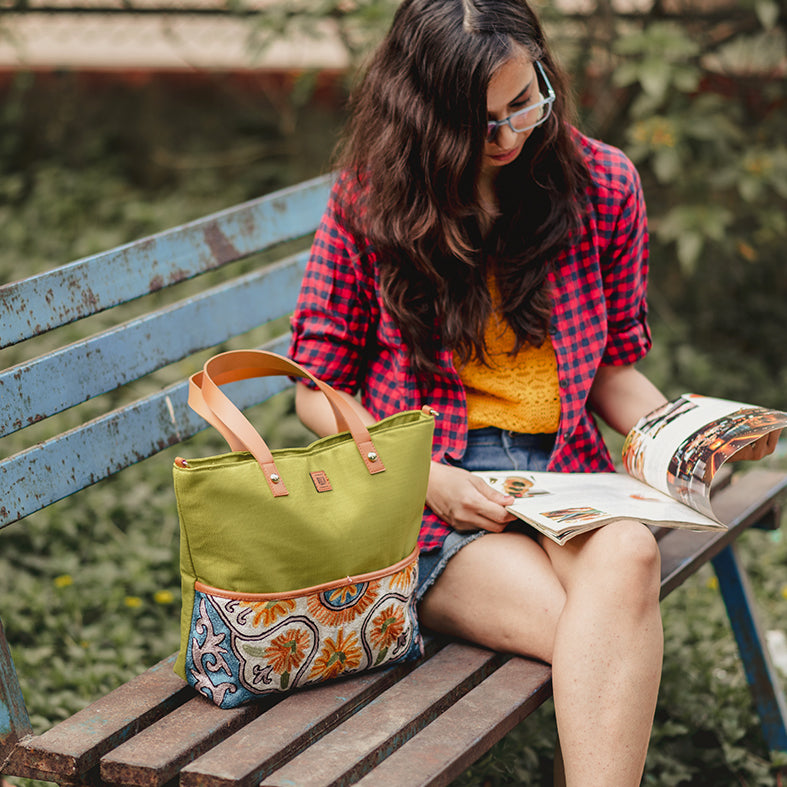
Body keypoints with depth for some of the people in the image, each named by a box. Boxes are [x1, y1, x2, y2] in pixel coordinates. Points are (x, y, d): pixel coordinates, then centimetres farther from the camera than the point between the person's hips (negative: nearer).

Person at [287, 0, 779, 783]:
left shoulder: (601, 184, 6)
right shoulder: (369, 202, 0)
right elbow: (320, 394, 5)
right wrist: (429, 481, -11)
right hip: (429, 496, -2)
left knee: (627, 555, -35)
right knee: (601, 635, -32)